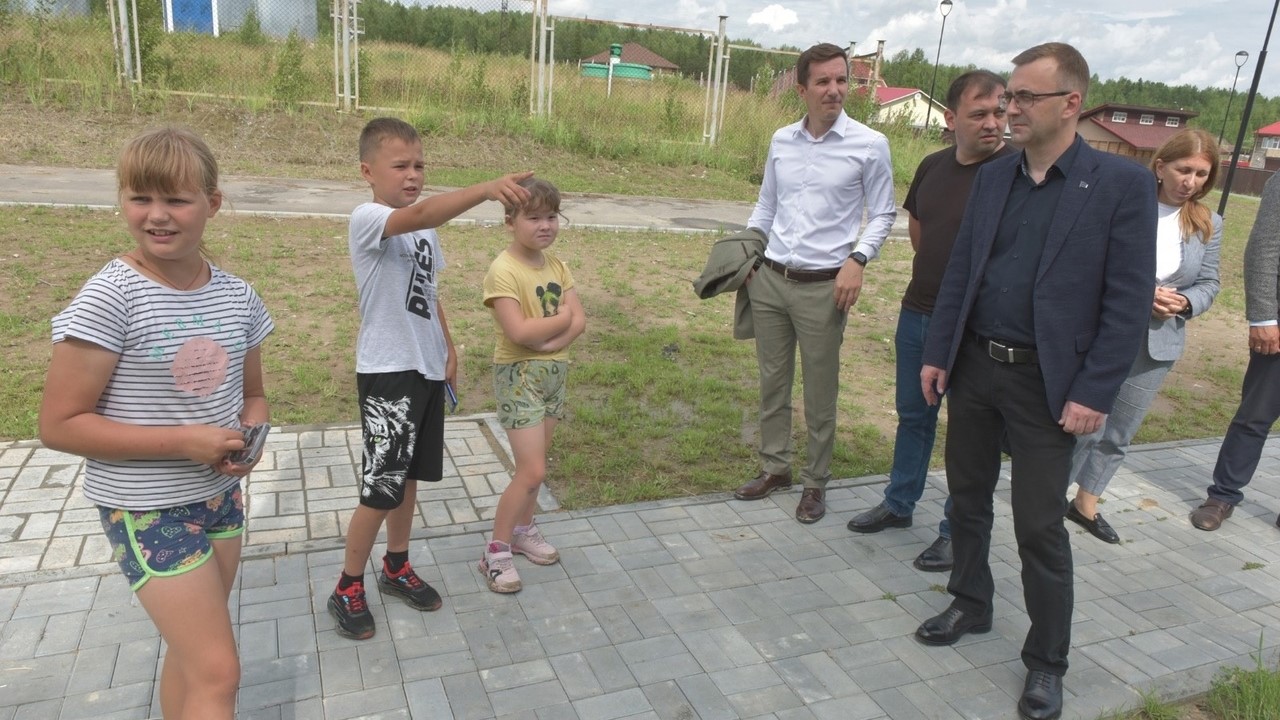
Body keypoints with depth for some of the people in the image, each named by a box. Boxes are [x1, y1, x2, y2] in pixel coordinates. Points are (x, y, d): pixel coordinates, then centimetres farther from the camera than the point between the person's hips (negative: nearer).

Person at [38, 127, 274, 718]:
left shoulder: (237, 296, -1)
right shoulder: (109, 298, -18)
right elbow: (59, 425, -15)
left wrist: (249, 437, -10)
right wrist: (183, 441, -22)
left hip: (221, 495, 6)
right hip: (147, 509, -6)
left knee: (191, 653, 20)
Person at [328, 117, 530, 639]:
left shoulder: (424, 231, 10)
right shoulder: (367, 219, -16)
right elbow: (420, 213, -37)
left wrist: (448, 350, 15)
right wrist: (487, 189, -50)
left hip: (425, 369, 8)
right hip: (386, 374, -8)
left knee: (409, 476, 18)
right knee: (382, 488, -2)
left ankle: (396, 567, 35)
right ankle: (348, 588, 19)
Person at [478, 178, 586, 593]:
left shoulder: (556, 265, 6)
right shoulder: (503, 270, -17)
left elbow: (579, 321, -1)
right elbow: (518, 332, -26)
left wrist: (551, 339, -19)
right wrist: (561, 318, -12)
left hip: (554, 372, 7)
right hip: (519, 375, -7)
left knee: (534, 464, 16)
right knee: (532, 471, -8)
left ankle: (523, 530, 35)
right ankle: (496, 551, 7)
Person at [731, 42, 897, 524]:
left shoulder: (869, 145, -6)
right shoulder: (781, 141, 7)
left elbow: (882, 216, 0)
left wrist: (857, 259, -14)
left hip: (823, 286, -4)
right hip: (769, 280, 4)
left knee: (820, 393, 5)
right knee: (772, 381, 14)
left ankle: (816, 483, 22)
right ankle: (774, 467, 30)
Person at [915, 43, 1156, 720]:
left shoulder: (1122, 183, -9)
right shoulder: (992, 177, 6)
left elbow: (1129, 299, -11)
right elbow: (959, 270, 9)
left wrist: (1094, 393, -15)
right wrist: (937, 352, 5)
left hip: (1046, 383, -5)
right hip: (973, 366, 5)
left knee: (1040, 527, 2)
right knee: (967, 498, 17)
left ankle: (1046, 660, 22)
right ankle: (970, 605, 39)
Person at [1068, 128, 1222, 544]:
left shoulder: (1208, 225, 5)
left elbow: (1208, 284, 10)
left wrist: (1185, 303, -12)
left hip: (1158, 343, 5)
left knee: (1120, 433, 15)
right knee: (1086, 425, 1)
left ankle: (1085, 504, 32)